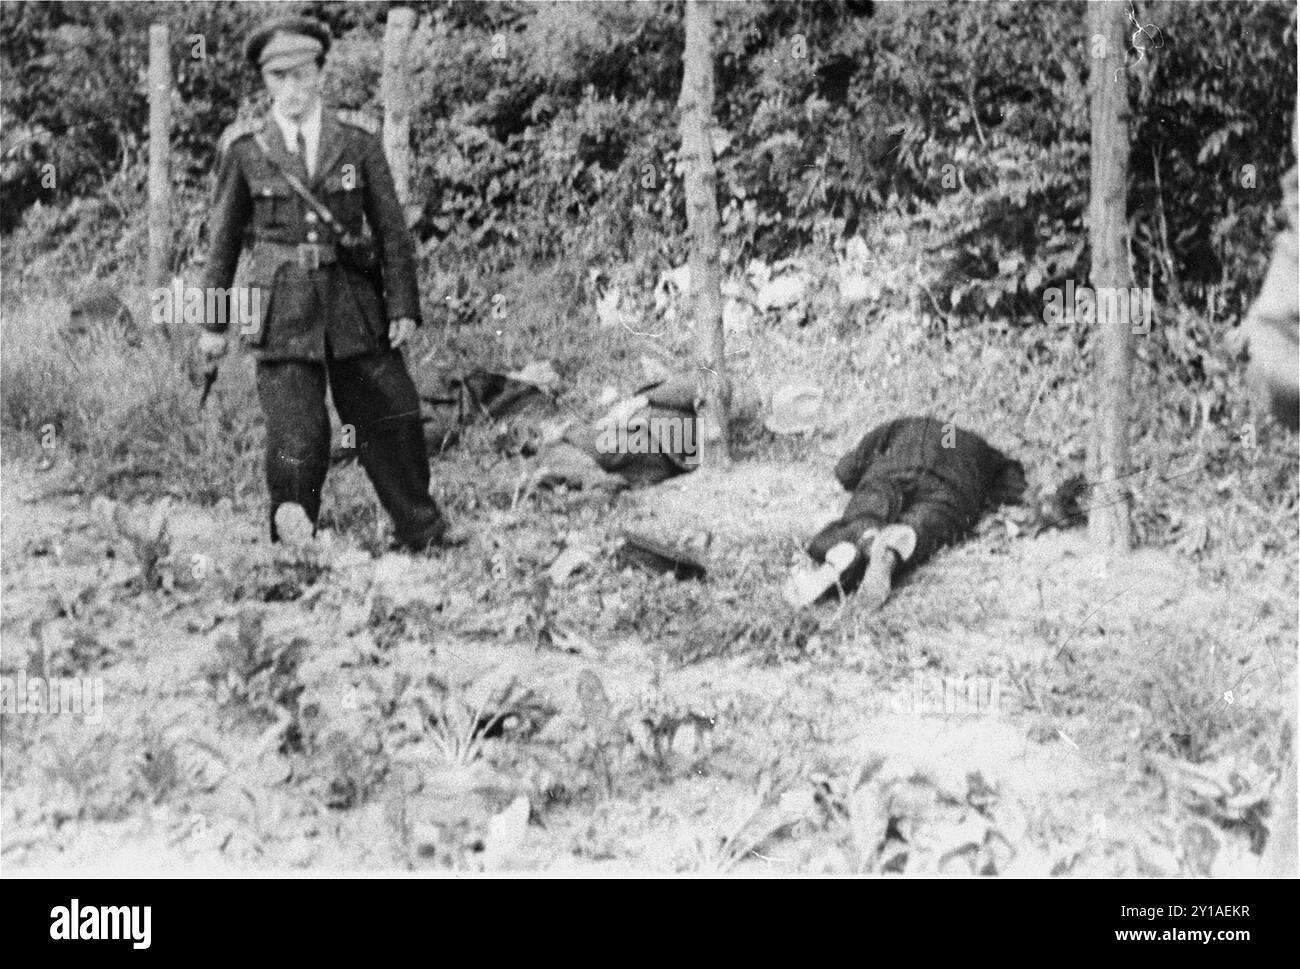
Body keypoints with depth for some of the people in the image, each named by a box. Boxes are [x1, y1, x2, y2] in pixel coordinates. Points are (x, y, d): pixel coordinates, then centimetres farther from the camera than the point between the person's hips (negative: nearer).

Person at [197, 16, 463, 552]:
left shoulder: (357, 139, 4)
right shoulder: (244, 147, 3)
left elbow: (392, 228, 6)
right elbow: (224, 240, 9)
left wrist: (403, 306, -1)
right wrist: (213, 323, 8)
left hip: (354, 302, 2)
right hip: (282, 310, -2)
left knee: (392, 417, 7)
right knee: (296, 435, -6)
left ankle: (420, 528, 22)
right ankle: (293, 545, 11)